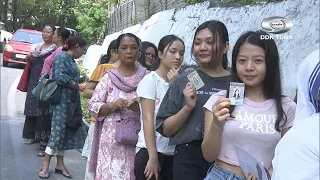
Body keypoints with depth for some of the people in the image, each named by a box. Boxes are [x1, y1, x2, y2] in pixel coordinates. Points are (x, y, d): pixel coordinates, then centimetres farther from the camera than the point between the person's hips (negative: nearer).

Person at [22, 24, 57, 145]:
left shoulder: (56, 50, -5)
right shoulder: (36, 48, 16)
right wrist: (29, 59, 2)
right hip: (33, 82, 6)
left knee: (43, 109, -5)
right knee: (31, 108, 5)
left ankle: (43, 136, 3)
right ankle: (30, 135, 14)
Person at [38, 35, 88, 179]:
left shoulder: (71, 59, 17)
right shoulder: (62, 57, -11)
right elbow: (60, 77, -23)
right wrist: (78, 86, -15)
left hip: (69, 102, 9)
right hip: (61, 101, -9)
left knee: (64, 132, 10)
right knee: (58, 131, -7)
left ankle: (60, 164, 18)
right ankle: (45, 165, 4)